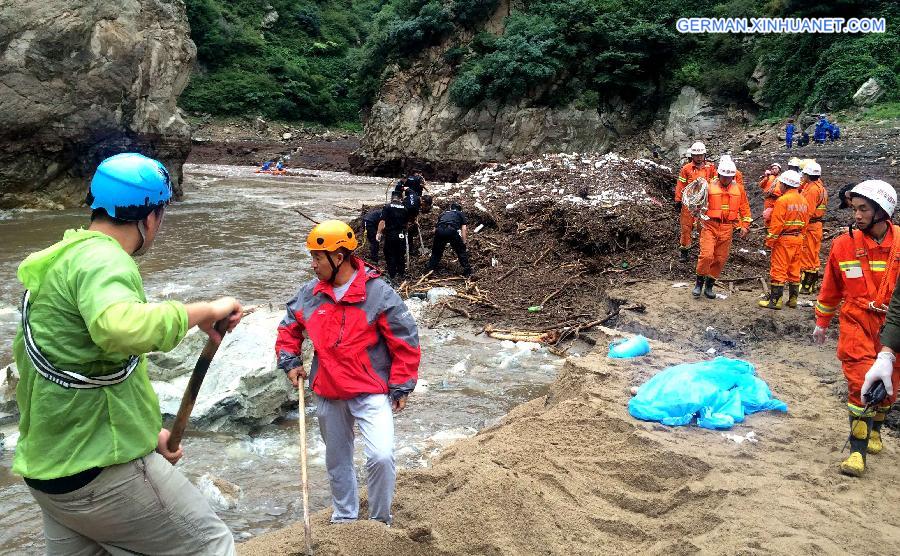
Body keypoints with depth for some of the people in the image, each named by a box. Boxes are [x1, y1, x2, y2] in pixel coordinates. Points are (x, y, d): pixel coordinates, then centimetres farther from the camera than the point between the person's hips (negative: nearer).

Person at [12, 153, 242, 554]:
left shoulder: (60, 260, 13)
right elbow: (121, 329, -42)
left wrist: (145, 431, 19)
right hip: (103, 471, -10)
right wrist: (203, 311, -28)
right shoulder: (102, 257, -18)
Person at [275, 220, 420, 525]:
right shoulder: (309, 294, 0)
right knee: (337, 460, 19)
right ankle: (344, 516, 41)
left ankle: (380, 520, 7)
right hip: (327, 394, 5)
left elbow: (404, 341, -9)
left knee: (381, 456, -19)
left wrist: (401, 386, -7)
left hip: (371, 392, -5)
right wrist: (290, 361, 4)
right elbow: (289, 328, 18)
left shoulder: (378, 293, -14)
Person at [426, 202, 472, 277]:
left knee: (436, 251, 23)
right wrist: (464, 242, 19)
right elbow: (464, 229, 18)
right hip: (452, 231, -3)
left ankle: (430, 269, 29)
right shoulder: (460, 214, 31)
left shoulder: (443, 213, 38)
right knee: (461, 251, 14)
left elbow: (435, 229, 33)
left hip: (439, 231, 3)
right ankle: (467, 271, 15)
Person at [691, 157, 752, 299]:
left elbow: (744, 208, 14)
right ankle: (699, 282, 3)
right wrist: (699, 218, -16)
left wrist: (745, 226, 10)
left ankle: (709, 285, 20)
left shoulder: (738, 189, 7)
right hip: (710, 225, -3)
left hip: (727, 228, 3)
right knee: (706, 255, -15)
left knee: (721, 259, 6)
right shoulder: (710, 186, -3)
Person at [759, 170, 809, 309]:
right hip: (798, 239, 7)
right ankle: (793, 299, 18)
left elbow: (776, 224, -17)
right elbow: (805, 222, 12)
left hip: (784, 239, -7)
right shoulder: (803, 201, 9)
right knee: (794, 270, 13)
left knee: (778, 269, -2)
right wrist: (799, 235, 20)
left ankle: (775, 300, -1)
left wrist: (769, 241, -12)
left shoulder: (782, 200, -15)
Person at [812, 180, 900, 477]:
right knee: (861, 383, -10)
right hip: (857, 322, -1)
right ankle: (858, 451, -2)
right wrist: (821, 323, 15)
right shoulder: (844, 244, -7)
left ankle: (874, 430, 41)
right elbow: (830, 288, 7)